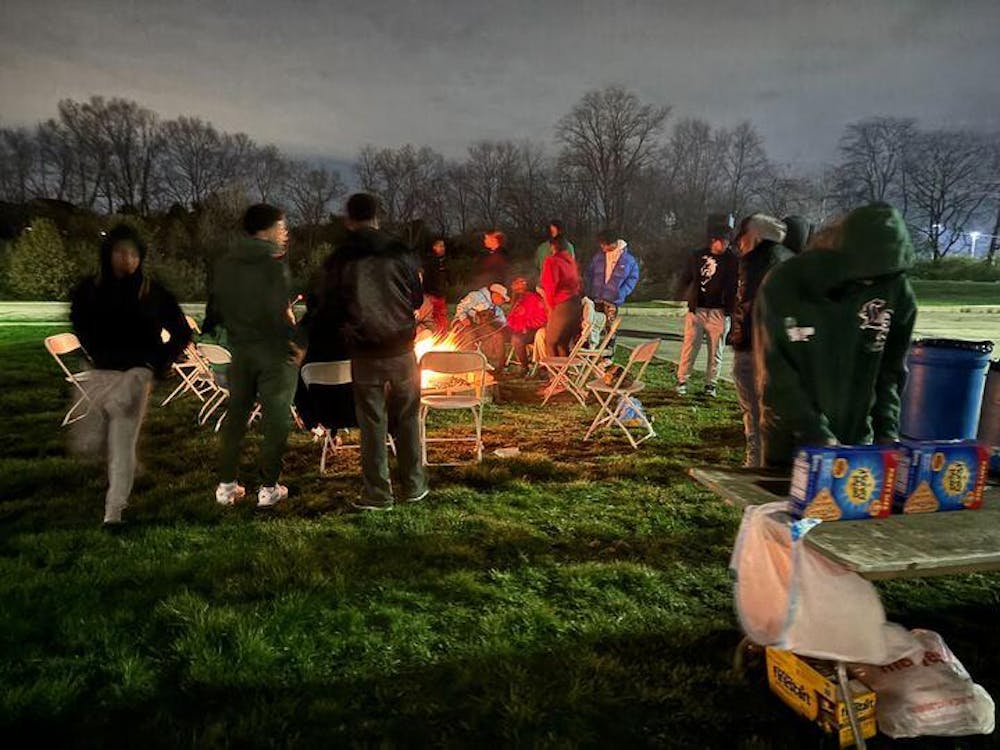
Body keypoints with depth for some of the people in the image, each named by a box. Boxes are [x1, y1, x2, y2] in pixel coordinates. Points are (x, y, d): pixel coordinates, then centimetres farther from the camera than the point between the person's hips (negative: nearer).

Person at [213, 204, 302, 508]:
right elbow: (280, 311, -23)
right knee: (275, 419, 4)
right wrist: (296, 341, -11)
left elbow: (219, 308, 11)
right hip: (273, 350, -6)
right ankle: (268, 487, 9)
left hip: (240, 349, 6)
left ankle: (226, 485, 20)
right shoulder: (274, 263, -14)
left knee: (235, 415, 15)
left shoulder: (226, 263, 6)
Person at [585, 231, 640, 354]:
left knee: (609, 329, -1)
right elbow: (589, 274, 16)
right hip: (595, 299, 3)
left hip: (612, 301, -3)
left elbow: (633, 278, 4)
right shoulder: (598, 257, 7)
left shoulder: (628, 259, -1)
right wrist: (589, 292, 4)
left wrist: (621, 293, -8)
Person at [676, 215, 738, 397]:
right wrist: (689, 297, 4)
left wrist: (730, 308, -10)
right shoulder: (697, 256, 6)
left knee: (716, 351, 5)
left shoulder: (732, 261, 1)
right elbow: (685, 279, 14)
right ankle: (682, 380, 9)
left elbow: (735, 287, 1)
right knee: (689, 347, -1)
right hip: (696, 309, 1)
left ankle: (710, 384, 14)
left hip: (719, 312, 0)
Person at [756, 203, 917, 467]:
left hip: (855, 438, 2)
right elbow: (776, 370, -16)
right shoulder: (784, 284, -16)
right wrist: (815, 434, -21)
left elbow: (891, 369, 1)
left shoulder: (896, 290, -8)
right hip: (789, 438, -2)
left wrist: (887, 429, -8)